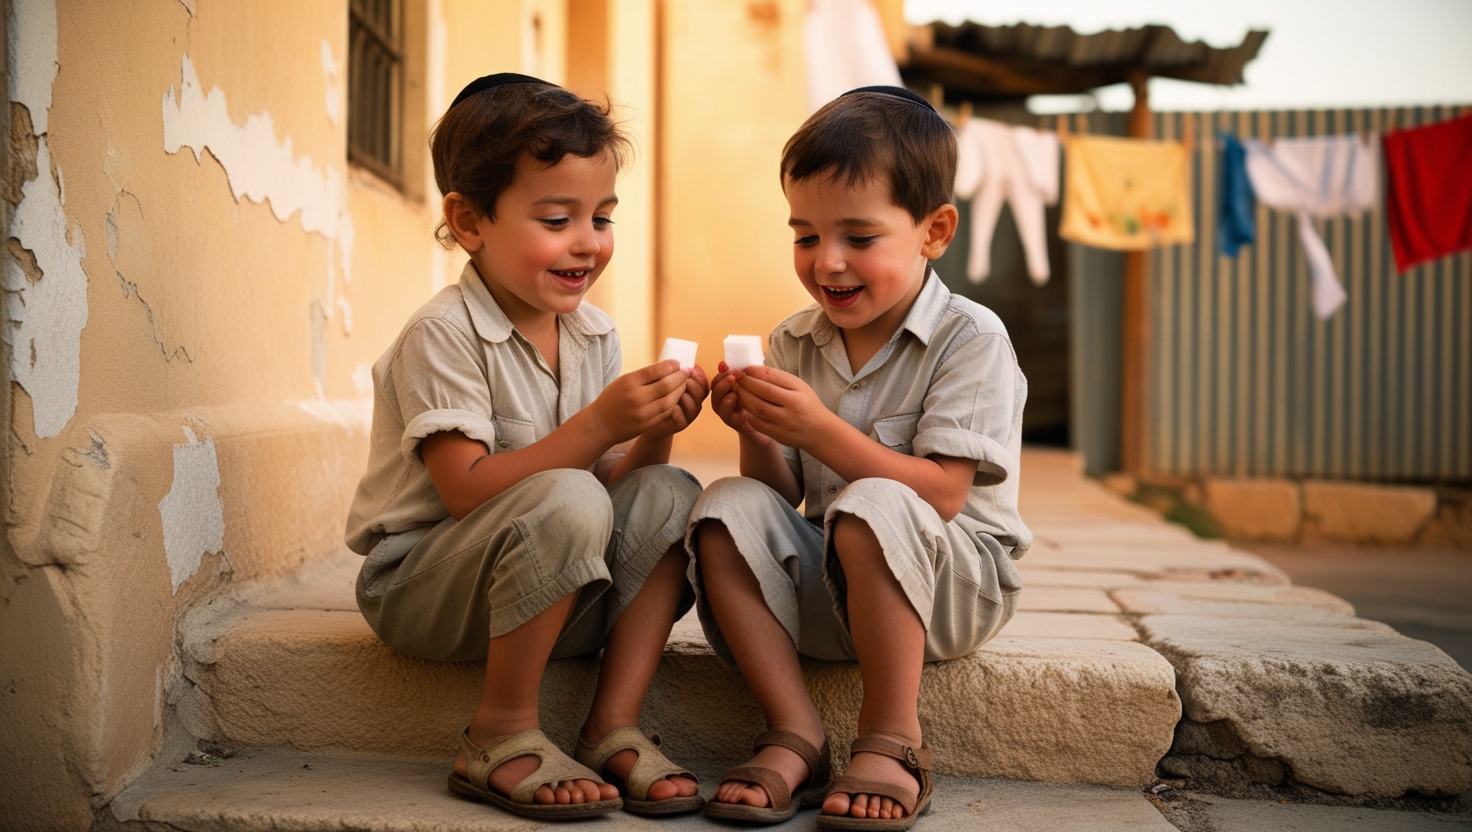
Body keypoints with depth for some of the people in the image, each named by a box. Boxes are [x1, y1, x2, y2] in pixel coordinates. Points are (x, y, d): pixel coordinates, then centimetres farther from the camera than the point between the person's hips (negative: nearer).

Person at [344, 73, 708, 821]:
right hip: (418, 585, -6)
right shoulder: (443, 333, -16)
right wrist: (598, 426, -31)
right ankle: (502, 734, -17)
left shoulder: (593, 335, 5)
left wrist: (653, 434, -18)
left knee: (670, 495, -15)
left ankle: (613, 726, -12)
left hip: (551, 592, 7)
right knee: (565, 500, -33)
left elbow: (616, 484, 3)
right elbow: (467, 491, -25)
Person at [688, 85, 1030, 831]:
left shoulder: (971, 340, -11)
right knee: (730, 507, -20)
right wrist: (756, 435, -17)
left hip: (952, 585, -5)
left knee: (872, 507, -35)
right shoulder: (793, 343, 5)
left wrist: (817, 428, -29)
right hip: (827, 596, 5)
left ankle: (891, 743, -23)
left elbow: (941, 496, -21)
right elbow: (784, 497, 4)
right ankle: (795, 735, -19)